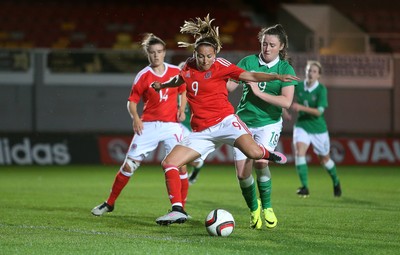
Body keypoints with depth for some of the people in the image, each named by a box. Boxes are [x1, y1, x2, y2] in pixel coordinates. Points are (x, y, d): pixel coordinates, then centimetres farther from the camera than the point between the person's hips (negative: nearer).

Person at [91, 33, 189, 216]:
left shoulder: (175, 72, 2)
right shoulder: (143, 76, -2)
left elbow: (184, 91, 18)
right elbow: (132, 100, 1)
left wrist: (182, 109, 0)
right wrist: (135, 118, -17)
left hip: (171, 125, 1)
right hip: (149, 125, -1)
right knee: (129, 164, -2)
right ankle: (109, 203, 11)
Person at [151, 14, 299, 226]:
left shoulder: (220, 66, -5)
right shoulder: (189, 66, 9)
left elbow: (250, 76, -10)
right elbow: (179, 80, 34)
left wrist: (277, 76, -20)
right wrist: (162, 85, 27)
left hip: (224, 121, -5)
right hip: (201, 132, 5)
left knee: (253, 152, -29)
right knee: (169, 163, -10)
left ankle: (268, 154, 9)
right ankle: (178, 210, -9)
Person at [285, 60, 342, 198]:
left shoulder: (321, 90, -16)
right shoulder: (298, 86, -5)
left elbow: (319, 111, -26)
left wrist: (301, 108, -36)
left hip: (318, 128, -2)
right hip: (301, 126, 2)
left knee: (324, 159, 14)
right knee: (299, 151, -23)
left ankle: (336, 182, 42)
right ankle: (304, 187, -21)